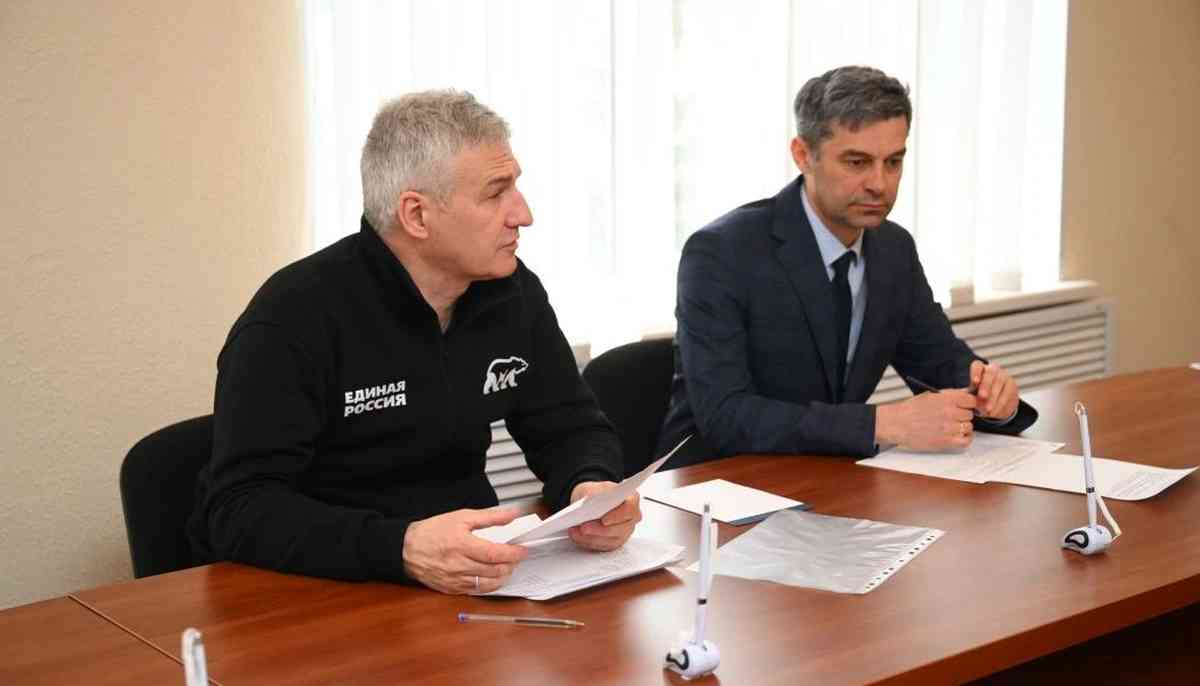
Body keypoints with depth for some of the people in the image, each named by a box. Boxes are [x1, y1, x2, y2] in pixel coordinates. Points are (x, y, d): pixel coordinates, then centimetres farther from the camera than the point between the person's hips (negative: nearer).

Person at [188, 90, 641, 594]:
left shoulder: (514, 293, 4)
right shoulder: (296, 317, -15)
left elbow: (572, 428, 12)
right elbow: (239, 509, -20)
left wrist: (592, 488, -13)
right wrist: (400, 549, -36)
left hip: (468, 580, 5)